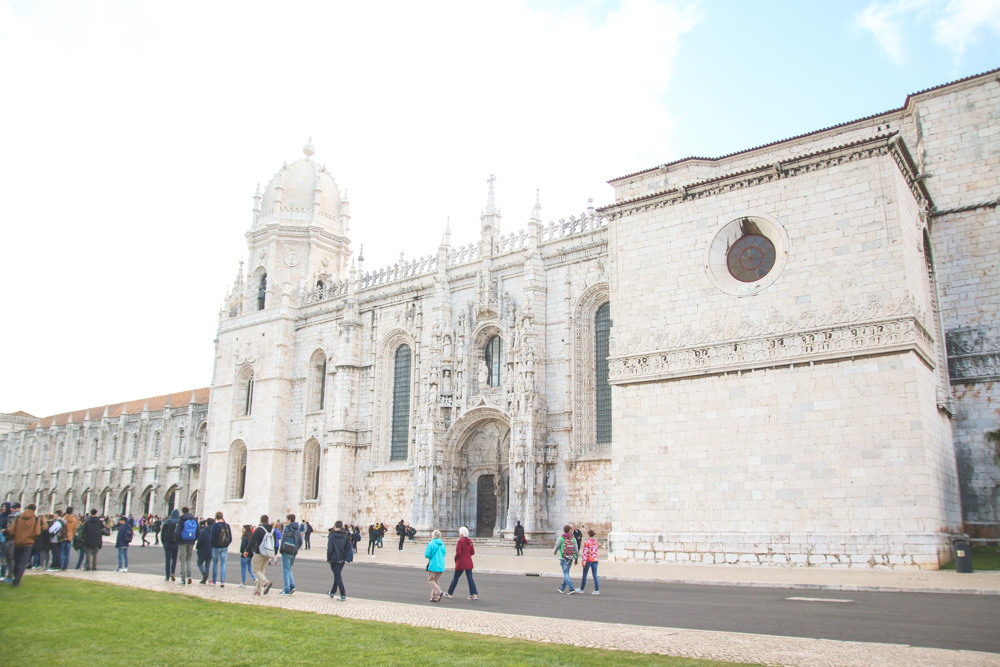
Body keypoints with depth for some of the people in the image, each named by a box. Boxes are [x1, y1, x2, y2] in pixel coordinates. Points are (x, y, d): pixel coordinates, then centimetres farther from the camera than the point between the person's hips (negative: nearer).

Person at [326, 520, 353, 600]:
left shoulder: (332, 536, -13)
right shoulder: (346, 535, 1)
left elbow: (329, 549, -14)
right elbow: (349, 547, 4)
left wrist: (328, 559, -3)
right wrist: (344, 556, 13)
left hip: (334, 559, -5)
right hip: (342, 559, 5)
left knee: (338, 576, -2)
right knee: (337, 575, 20)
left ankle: (343, 595, -9)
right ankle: (332, 592, 35)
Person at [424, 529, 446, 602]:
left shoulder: (431, 544, -9)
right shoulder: (442, 544, 9)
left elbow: (427, 555, -13)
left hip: (433, 565, -6)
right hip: (441, 566, 6)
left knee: (430, 580, 6)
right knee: (435, 581, 14)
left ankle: (438, 592, -14)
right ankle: (434, 597, 11)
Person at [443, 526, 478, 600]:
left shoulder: (460, 541, -15)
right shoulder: (470, 541, 4)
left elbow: (458, 553, -18)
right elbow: (473, 552, 9)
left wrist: (455, 560, -1)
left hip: (461, 563, -5)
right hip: (468, 562, 5)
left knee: (455, 577, 8)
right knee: (470, 578, 4)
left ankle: (449, 593, 21)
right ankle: (474, 594, -4)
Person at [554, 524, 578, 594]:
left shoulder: (561, 538, -10)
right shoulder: (573, 538, 1)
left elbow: (557, 547, -4)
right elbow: (576, 549, 2)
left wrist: (554, 552, 19)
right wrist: (576, 558, 12)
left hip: (563, 559, -5)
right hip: (570, 558, 5)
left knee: (566, 574, -5)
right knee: (566, 573, 18)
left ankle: (571, 589, -17)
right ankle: (562, 588, 30)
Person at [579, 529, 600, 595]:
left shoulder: (587, 542, -13)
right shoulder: (596, 541, 8)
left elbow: (585, 552, -16)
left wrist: (584, 560, -16)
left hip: (589, 560, -6)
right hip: (595, 559, 6)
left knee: (584, 574, 8)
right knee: (595, 575, 5)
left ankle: (582, 589, 18)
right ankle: (597, 590, 0)